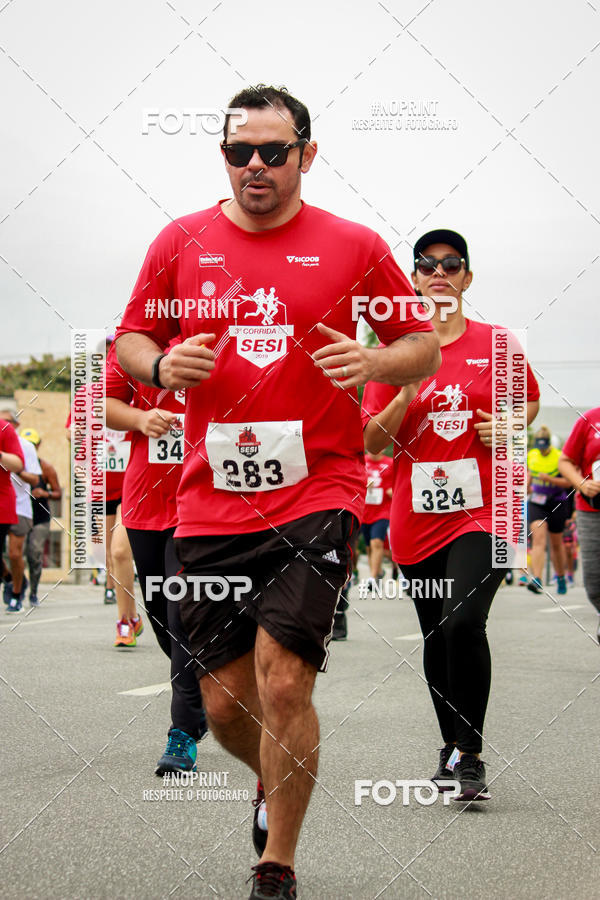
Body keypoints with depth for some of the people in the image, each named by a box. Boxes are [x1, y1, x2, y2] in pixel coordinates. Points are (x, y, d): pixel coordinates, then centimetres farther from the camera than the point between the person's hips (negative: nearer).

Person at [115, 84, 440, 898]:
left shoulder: (354, 246, 2)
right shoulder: (181, 242, 7)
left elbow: (425, 347, 8)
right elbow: (129, 340, 15)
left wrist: (373, 362, -13)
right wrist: (161, 366, -8)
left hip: (318, 490, -3)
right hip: (212, 503, 3)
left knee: (283, 681, -13)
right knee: (225, 701, 6)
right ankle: (279, 784, 41)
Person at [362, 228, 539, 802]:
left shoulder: (495, 344, 2)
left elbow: (529, 399, 19)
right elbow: (373, 442, 3)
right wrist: (407, 393, -13)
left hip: (482, 512, -3)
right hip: (416, 518, 3)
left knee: (462, 622, -22)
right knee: (435, 637, 12)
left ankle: (470, 755, -11)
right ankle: (450, 747, 31)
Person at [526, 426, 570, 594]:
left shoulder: (559, 457, -10)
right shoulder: (531, 456, 3)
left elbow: (567, 482, -12)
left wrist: (549, 479, -25)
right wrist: (527, 485, 1)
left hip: (557, 504, -2)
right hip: (536, 503, 2)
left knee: (556, 543, 11)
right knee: (538, 537, -17)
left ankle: (561, 578, 33)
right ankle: (537, 579, -29)